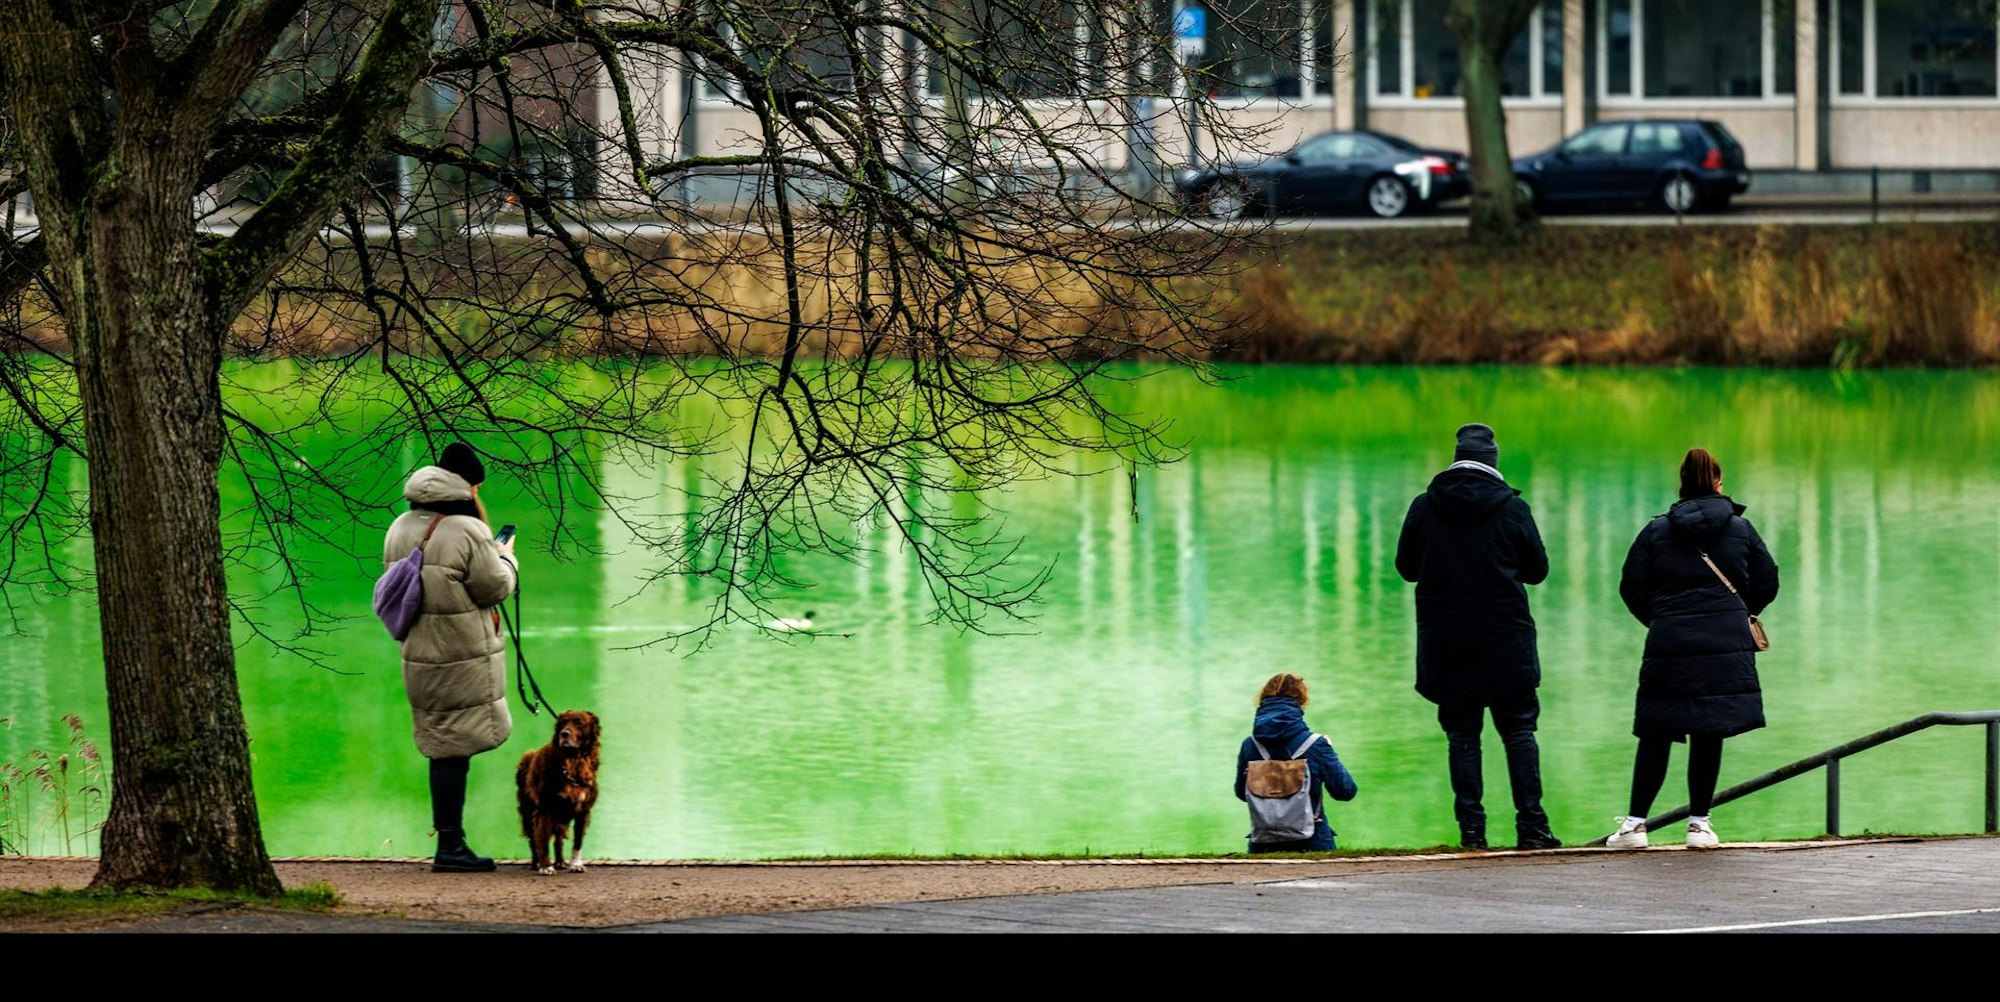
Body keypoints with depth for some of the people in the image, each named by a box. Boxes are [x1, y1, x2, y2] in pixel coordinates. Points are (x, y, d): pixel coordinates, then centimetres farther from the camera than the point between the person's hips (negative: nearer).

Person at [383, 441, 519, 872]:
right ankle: (450, 846, -2)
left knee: (443, 747, 13)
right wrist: (506, 557, 9)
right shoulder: (467, 531, -16)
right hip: (464, 657, -7)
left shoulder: (400, 529, 9)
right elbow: (495, 587, -12)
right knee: (455, 748, -3)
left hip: (418, 655, 7)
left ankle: (450, 841, 16)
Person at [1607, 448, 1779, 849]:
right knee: (1708, 735, 4)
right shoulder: (1740, 529, 6)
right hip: (1727, 646, 0)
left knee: (1656, 734, 5)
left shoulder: (1656, 531, 5)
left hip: (1669, 646, 0)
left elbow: (1631, 588, 5)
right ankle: (1699, 823, 4)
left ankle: (1635, 823, 2)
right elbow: (1767, 583, 12)